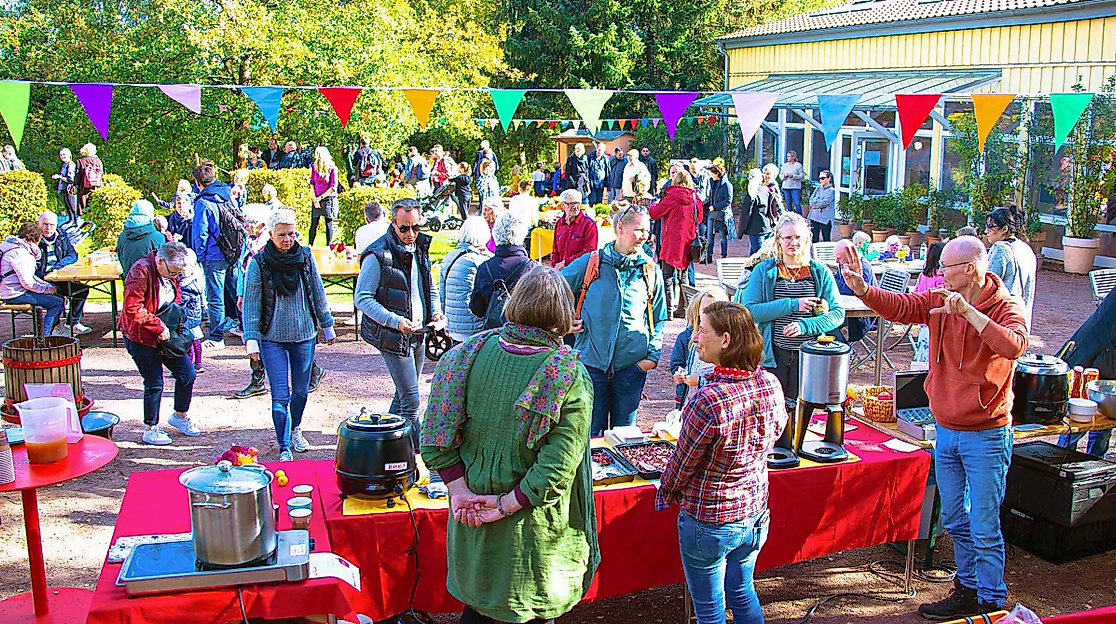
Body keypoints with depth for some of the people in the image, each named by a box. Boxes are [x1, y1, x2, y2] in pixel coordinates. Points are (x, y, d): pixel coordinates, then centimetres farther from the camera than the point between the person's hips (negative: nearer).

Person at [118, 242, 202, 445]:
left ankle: (180, 416, 30)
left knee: (187, 373, 8)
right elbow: (133, 308, -25)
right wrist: (158, 326, -25)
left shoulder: (172, 272, 3)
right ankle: (150, 429, 15)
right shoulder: (141, 271, -21)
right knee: (154, 383, -3)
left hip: (165, 333, 8)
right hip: (140, 336, -7)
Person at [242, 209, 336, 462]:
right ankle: (284, 448, 6)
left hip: (304, 336, 3)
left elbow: (317, 293, 10)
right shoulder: (259, 262, -8)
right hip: (272, 339, -3)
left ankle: (295, 431, 40)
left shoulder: (305, 256, -1)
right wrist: (251, 339, -11)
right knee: (280, 396, -5)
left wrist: (327, 325, 15)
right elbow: (251, 304, -5)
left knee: (301, 391, 14)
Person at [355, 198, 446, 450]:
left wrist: (436, 312, 2)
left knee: (403, 395, 17)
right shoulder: (378, 255, -14)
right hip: (393, 337, -7)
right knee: (411, 400, -8)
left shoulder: (420, 248, 8)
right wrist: (395, 321, -24)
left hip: (418, 334, 7)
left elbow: (430, 287, 21)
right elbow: (363, 299, -14)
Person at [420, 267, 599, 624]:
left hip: (470, 512, 3)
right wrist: (508, 504, -14)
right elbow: (560, 464, -23)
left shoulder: (470, 352, -9)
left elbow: (436, 434, -9)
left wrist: (459, 491, -8)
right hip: (533, 526, -3)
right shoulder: (572, 376, -19)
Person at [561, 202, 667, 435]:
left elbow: (659, 318, 10)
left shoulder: (651, 270, 4)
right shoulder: (590, 262, -1)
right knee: (591, 431, 6)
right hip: (591, 360, -1)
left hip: (632, 363, 1)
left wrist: (653, 355, 0)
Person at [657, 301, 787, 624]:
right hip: (755, 513, 6)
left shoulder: (709, 401, -30)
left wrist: (666, 494, 3)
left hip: (709, 522, -6)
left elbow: (683, 461, -17)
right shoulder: (771, 384, -10)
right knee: (743, 593, 27)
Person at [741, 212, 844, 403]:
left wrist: (805, 326, -15)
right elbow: (749, 310, -8)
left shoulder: (820, 272, 6)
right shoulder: (764, 271, 2)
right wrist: (792, 305, -16)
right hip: (774, 354, -1)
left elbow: (838, 313, 1)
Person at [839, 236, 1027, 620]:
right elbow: (900, 307, -4)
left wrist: (968, 311, -35)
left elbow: (1014, 346, -31)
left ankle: (990, 600, 16)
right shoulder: (940, 301, 3)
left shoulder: (1007, 308, -13)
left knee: (984, 526, 1)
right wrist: (863, 290, -20)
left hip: (986, 436, -6)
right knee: (954, 521, 17)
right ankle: (969, 587, 32)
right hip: (946, 430, 6)